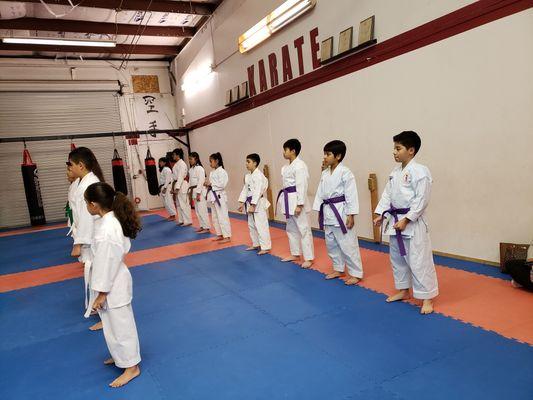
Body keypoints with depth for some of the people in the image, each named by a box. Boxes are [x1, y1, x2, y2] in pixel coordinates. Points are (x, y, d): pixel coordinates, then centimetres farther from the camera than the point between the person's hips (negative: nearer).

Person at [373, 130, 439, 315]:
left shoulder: (420, 171, -16)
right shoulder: (395, 172, 9)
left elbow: (421, 200, -19)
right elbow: (387, 194, 12)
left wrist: (406, 220, -20)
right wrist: (380, 214, 4)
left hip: (412, 223, -9)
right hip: (395, 220, 9)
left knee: (418, 261, -3)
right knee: (397, 258, 18)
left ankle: (427, 297, 12)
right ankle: (403, 290, 35)